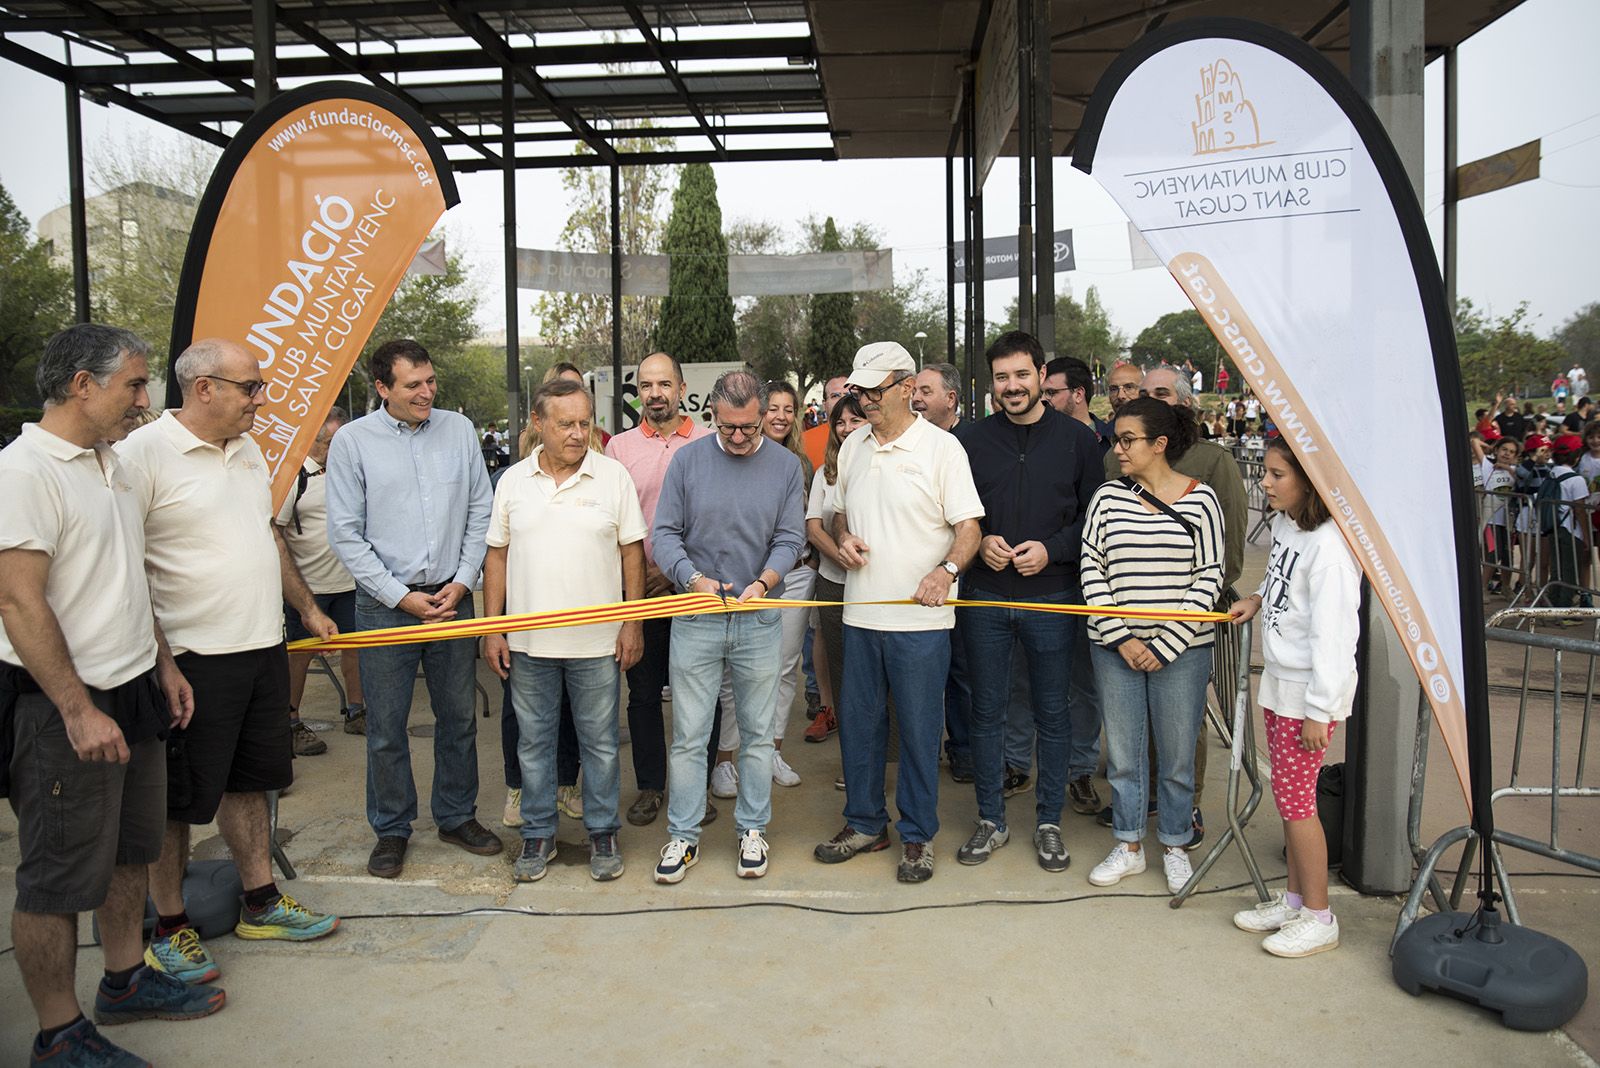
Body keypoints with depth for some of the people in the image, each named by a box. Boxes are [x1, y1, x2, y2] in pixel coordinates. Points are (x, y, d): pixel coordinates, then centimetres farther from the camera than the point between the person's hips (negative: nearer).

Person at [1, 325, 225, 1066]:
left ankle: (126, 982, 36)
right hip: (64, 708, -9)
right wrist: (79, 711, -23)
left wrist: (164, 665, 19)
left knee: (130, 851, 20)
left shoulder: (112, 465, 11)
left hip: (132, 693, 9)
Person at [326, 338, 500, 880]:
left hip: (453, 597, 3)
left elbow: (480, 512, 7)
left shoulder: (458, 430, 4)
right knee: (386, 727, 5)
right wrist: (402, 597, -9)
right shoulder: (353, 441, -4)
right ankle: (391, 829, 23)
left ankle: (456, 815, 29)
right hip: (385, 603, -2)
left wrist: (461, 581, -4)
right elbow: (345, 535, -5)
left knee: (458, 717, 12)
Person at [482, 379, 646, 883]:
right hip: (528, 641, 2)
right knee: (534, 741, 12)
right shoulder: (513, 481, 4)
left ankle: (602, 833, 24)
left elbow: (632, 553, 0)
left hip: (597, 640, -2)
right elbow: (497, 556, 7)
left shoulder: (613, 475, -2)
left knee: (600, 742, 8)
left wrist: (633, 623, -4)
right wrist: (492, 629, 3)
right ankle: (538, 834, 27)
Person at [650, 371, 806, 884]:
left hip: (759, 620, 1)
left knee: (757, 733, 10)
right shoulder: (688, 460, 1)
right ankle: (683, 836, 16)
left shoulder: (785, 465, 3)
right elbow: (664, 533, 0)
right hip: (695, 620, 0)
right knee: (689, 735, 4)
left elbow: (790, 539, 0)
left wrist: (763, 582, -18)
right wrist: (693, 578, -17)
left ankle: (752, 830, 24)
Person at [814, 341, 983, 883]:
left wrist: (946, 570, -28)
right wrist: (843, 539, 0)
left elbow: (969, 527, -9)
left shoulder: (941, 447, -7)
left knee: (919, 728, 4)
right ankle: (865, 823, 29)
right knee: (857, 721, 13)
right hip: (861, 614, 6)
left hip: (920, 617, -5)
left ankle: (918, 836, 19)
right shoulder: (853, 446, 11)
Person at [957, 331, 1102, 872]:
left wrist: (1051, 549, -12)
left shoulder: (1078, 439, 1)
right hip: (985, 596, 1)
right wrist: (980, 543, -9)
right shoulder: (972, 440, 4)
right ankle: (991, 820, 23)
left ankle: (1049, 823, 23)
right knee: (986, 712, 8)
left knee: (1053, 714, 8)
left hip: (1052, 597, -1)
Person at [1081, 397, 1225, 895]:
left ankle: (1175, 847, 28)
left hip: (1181, 650, -2)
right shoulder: (1108, 497, 2)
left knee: (1177, 755, 8)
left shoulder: (1200, 499, -3)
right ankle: (1129, 846, 27)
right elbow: (1092, 571, 1)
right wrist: (1120, 638, -7)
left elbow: (1209, 578, -4)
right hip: (1115, 648, 2)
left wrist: (1167, 644, -9)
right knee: (1122, 752, 10)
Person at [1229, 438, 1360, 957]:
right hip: (1279, 681, 9)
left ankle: (1318, 918, 14)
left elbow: (1334, 632, -22)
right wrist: (1258, 599, 5)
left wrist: (1317, 710, -20)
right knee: (1288, 796, 16)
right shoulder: (1284, 525, 6)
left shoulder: (1329, 544, -22)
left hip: (1311, 692, -9)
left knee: (1295, 799, 0)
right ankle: (1294, 899, 29)